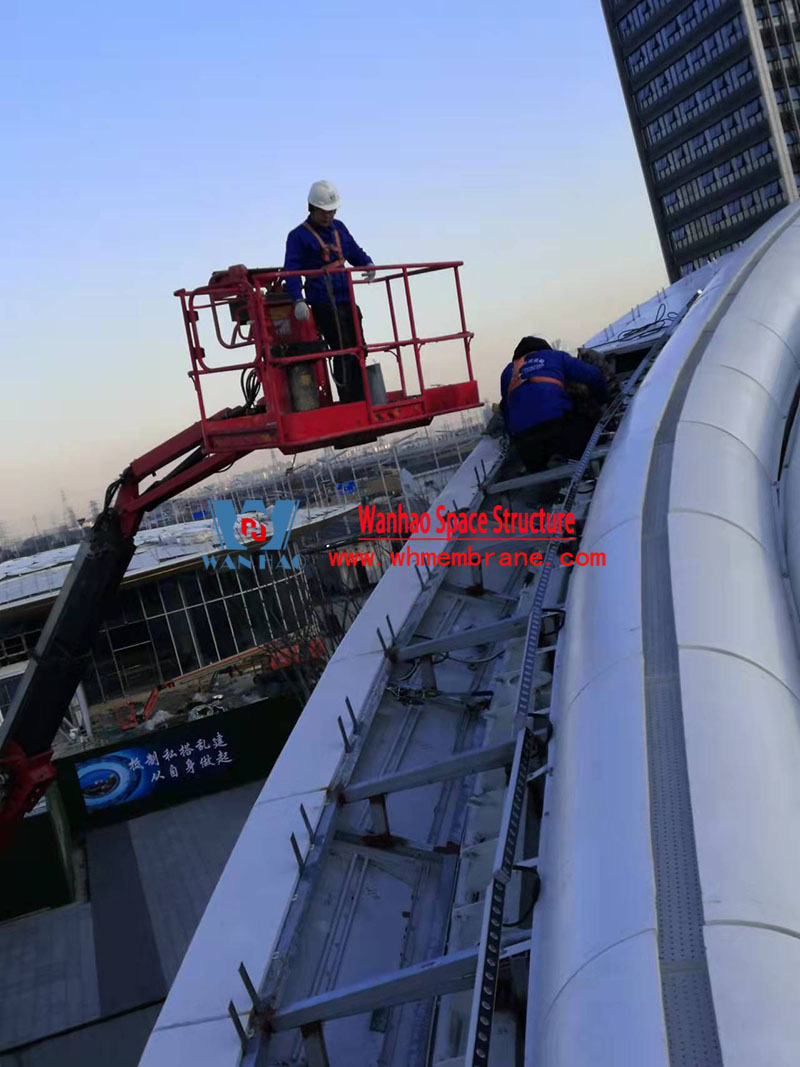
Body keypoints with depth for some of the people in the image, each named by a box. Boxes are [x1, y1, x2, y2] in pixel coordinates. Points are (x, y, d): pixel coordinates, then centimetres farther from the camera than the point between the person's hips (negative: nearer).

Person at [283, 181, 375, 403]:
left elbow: (354, 252, 25)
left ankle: (361, 400, 15)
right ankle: (348, 404, -7)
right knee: (342, 352, -11)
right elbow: (291, 269, -9)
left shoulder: (339, 228, 17)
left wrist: (367, 264, 2)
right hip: (324, 304, -7)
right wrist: (298, 300, -23)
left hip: (347, 300, 7)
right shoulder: (299, 236, -1)